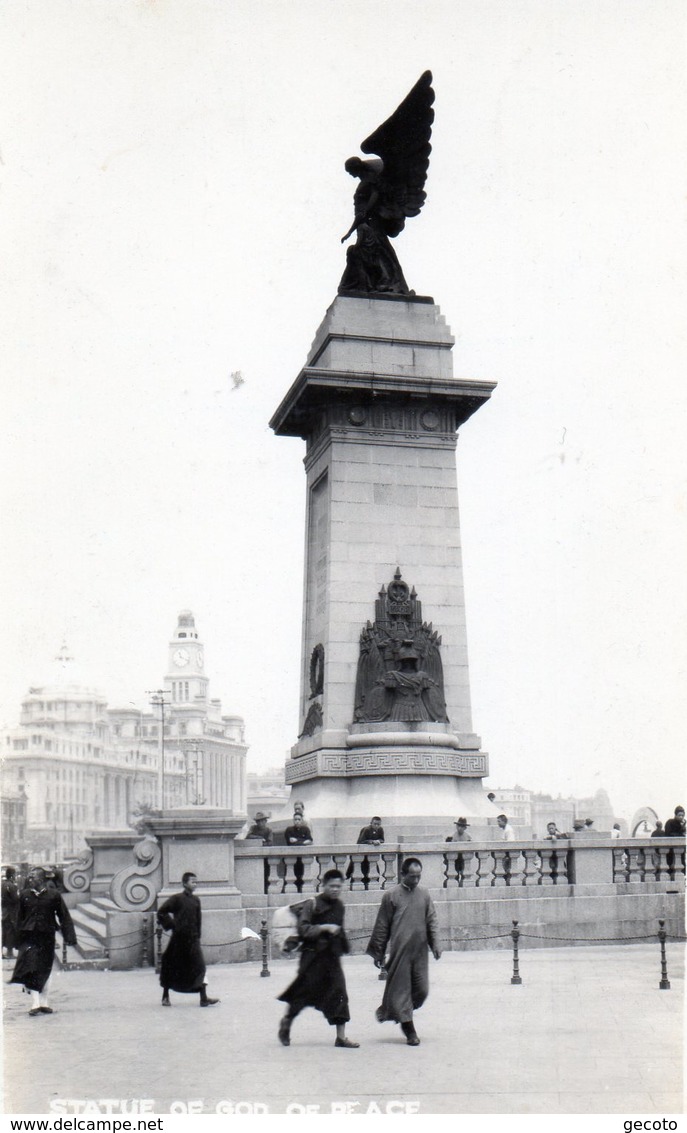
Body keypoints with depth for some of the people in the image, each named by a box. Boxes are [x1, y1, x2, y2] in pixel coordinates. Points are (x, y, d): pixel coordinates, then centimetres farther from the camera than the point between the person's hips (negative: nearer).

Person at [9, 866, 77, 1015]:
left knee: (45, 972, 9)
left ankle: (44, 1003, 18)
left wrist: (68, 936, -6)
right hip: (29, 937, 0)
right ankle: (35, 1004, -9)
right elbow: (20, 918, 10)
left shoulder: (53, 895, -3)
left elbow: (64, 916, 0)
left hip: (47, 937, 0)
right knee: (31, 969, -11)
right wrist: (19, 938, 7)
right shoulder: (25, 895, 3)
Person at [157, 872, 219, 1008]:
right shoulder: (177, 899, -8)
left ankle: (204, 998, -4)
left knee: (199, 967, -4)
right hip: (179, 939, -5)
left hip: (192, 939, 5)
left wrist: (197, 937, 10)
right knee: (171, 967, 6)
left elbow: (198, 920, 13)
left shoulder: (195, 900, 8)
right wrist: (172, 924, -11)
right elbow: (161, 912, -9)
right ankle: (165, 996, 22)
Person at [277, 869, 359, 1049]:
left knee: (338, 993, -2)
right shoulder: (313, 905, -11)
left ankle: (341, 1037, 4)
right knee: (304, 992, 5)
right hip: (313, 956, -5)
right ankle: (285, 1024, 29)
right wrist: (324, 927, -24)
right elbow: (302, 929, -18)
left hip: (332, 956, 5)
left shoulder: (339, 906, 9)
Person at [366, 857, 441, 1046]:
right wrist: (378, 952, 3)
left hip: (420, 952, 4)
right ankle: (410, 1031, 10)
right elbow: (382, 926, 2)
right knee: (401, 989, -1)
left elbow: (432, 922, 10)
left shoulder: (424, 895, 7)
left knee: (421, 990, 4)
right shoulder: (391, 896, -2)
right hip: (399, 951, -3)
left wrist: (435, 944, -3)